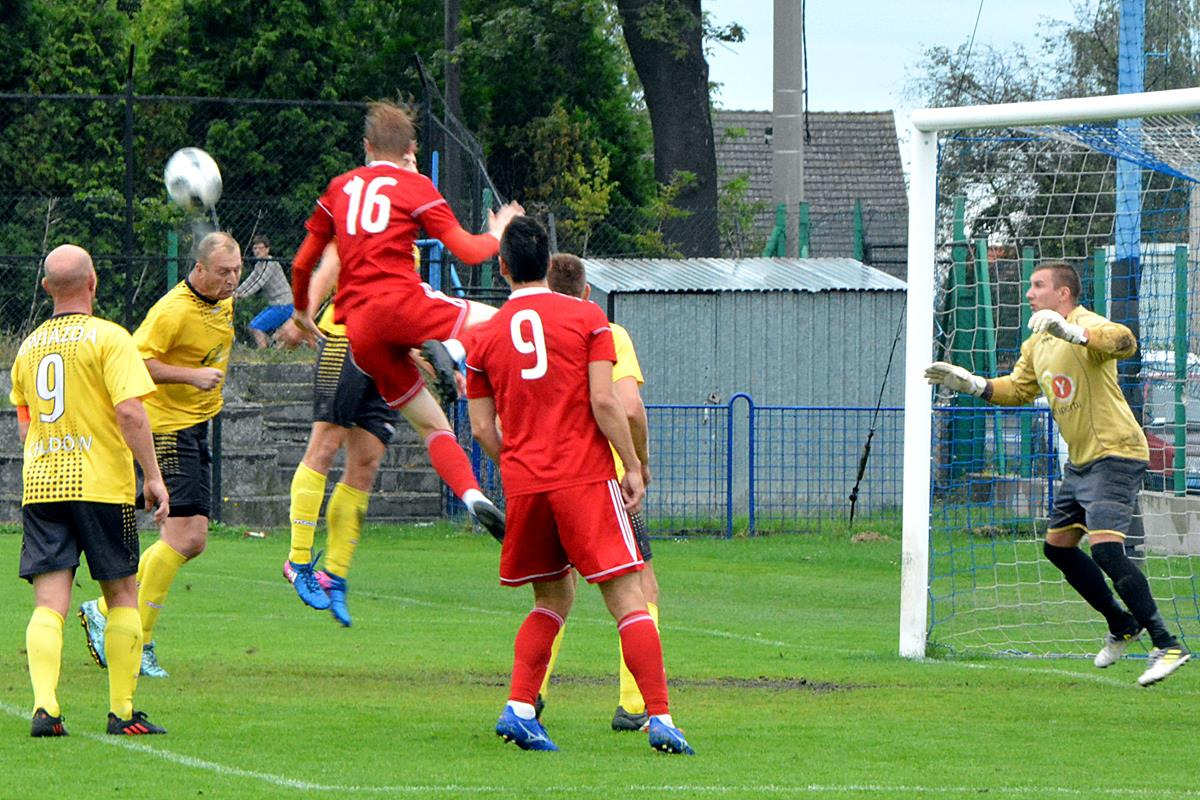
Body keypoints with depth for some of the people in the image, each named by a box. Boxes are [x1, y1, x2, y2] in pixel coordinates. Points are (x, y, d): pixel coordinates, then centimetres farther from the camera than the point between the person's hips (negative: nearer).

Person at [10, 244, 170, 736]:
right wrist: (153, 475, -9)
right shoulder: (107, 337, -5)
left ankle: (44, 705, -18)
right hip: (101, 483, -4)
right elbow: (129, 410, -14)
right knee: (122, 595, 9)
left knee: (49, 604, -1)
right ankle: (123, 711, 7)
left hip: (39, 485, 4)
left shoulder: (30, 345, 12)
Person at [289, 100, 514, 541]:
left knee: (432, 425, 11)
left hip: (358, 331, 5)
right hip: (400, 304, -5)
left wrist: (301, 310, 41)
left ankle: (472, 495, -11)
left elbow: (301, 264, 23)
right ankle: (449, 349, -21)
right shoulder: (415, 186, 5)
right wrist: (497, 235, 23)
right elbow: (469, 252, 2)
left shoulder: (340, 187, 19)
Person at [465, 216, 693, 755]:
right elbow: (604, 402, -9)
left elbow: (483, 430, 8)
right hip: (586, 477, -4)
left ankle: (519, 709, 3)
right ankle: (659, 718, -12)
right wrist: (633, 467, -2)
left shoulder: (483, 337, 8)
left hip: (522, 484, 4)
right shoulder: (587, 318, 0)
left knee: (554, 598, 18)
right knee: (627, 600, -3)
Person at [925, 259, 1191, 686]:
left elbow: (1125, 342, -39)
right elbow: (1019, 389, 27)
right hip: (1080, 460, 10)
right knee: (1058, 546, 16)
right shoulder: (1037, 343, 13)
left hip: (1115, 454, -10)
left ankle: (1167, 646, -19)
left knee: (1105, 547, -22)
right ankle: (1122, 625, 31)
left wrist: (1071, 332, -53)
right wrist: (971, 384, 13)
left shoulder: (1088, 327, -17)